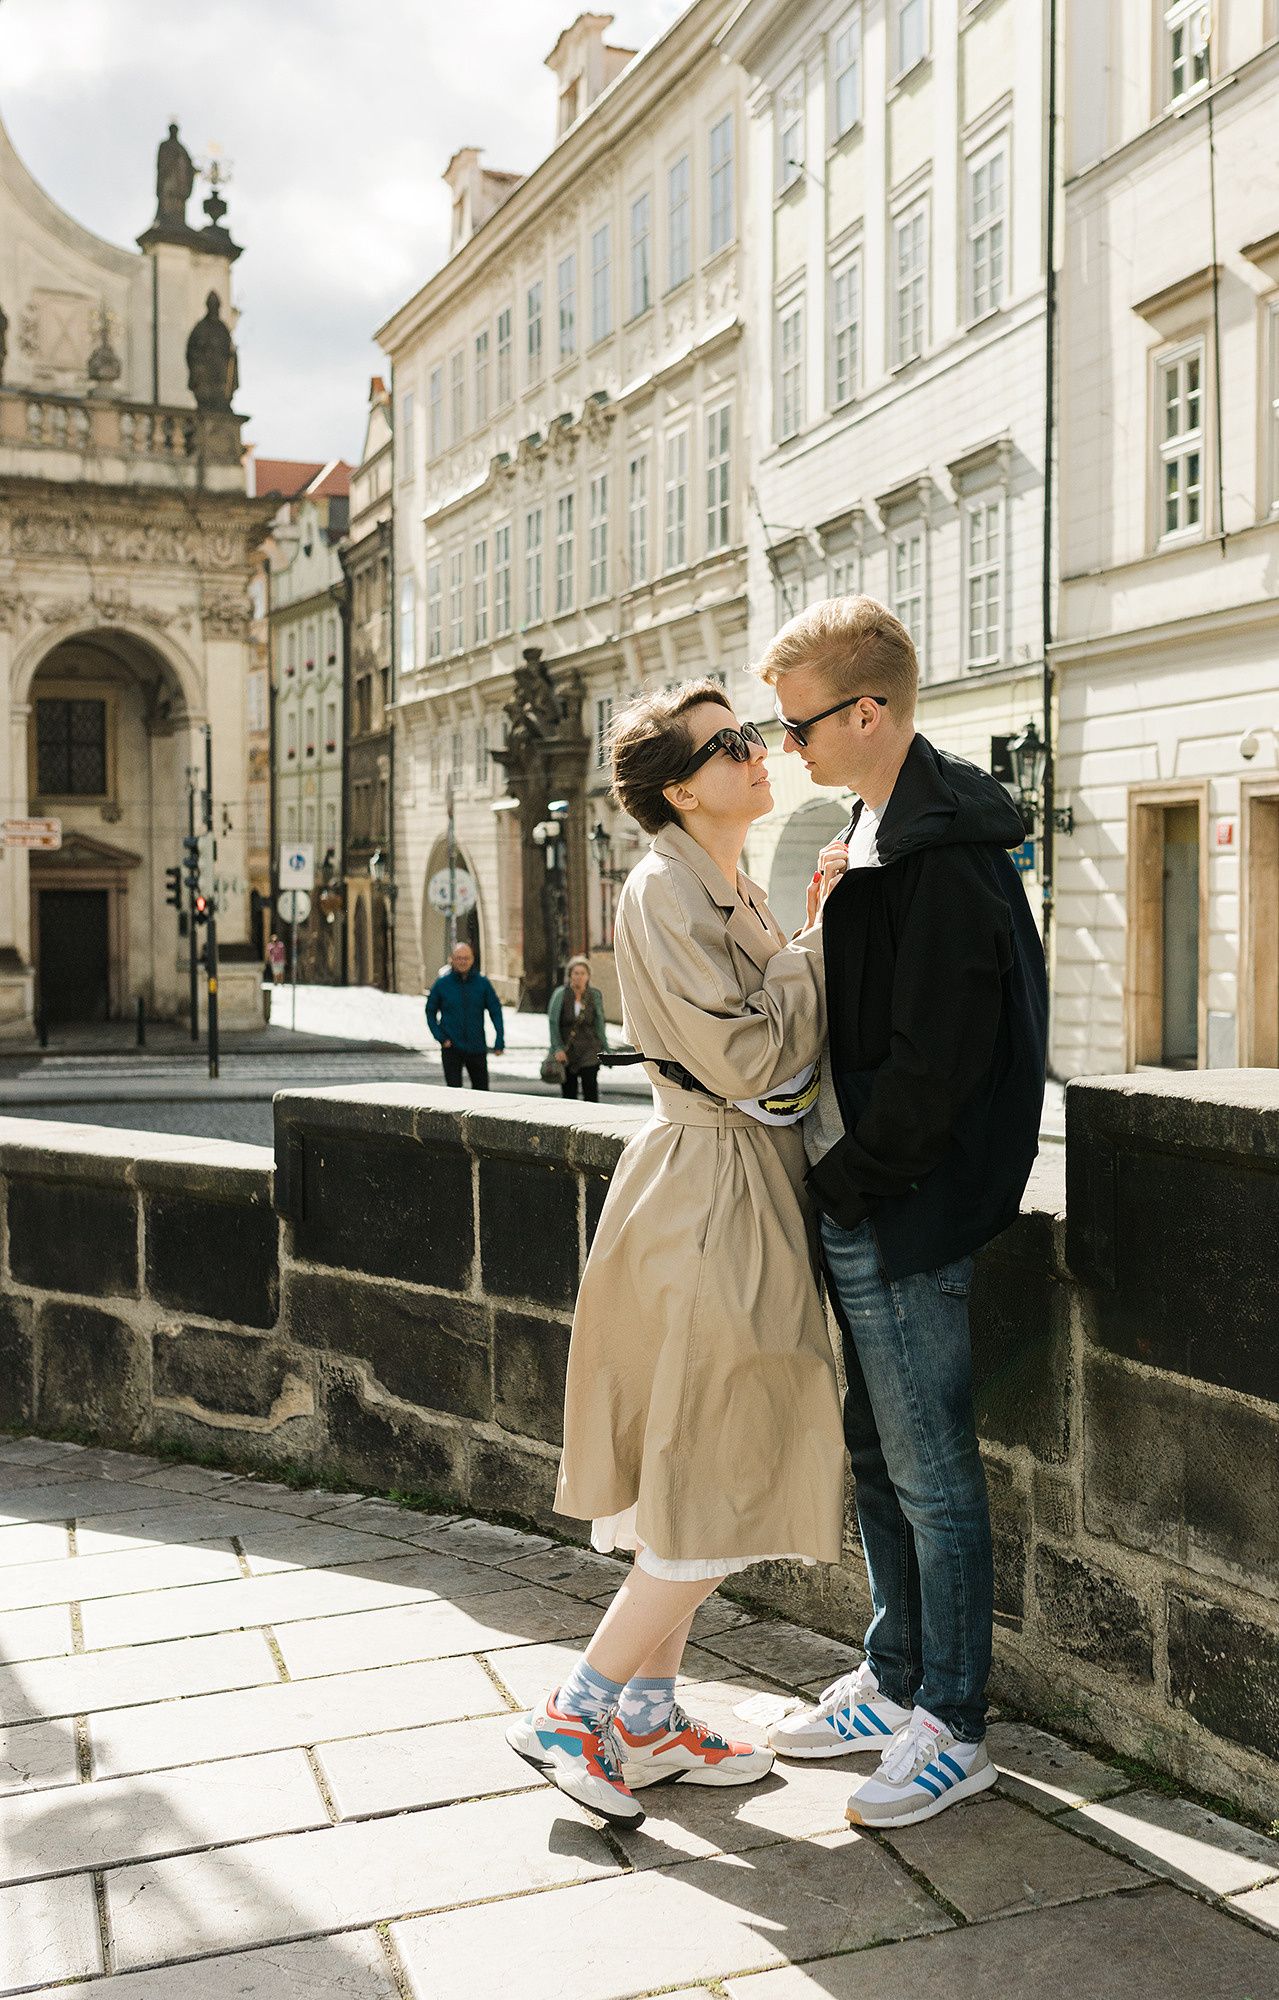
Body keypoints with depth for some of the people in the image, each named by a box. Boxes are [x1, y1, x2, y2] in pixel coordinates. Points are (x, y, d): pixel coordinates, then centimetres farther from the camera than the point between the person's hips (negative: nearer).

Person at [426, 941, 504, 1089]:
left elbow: (495, 1011, 5)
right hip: (451, 1048, -2)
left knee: (481, 1089, 10)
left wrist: (499, 1040, -2)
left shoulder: (482, 983, 0)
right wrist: (440, 1037, -5)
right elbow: (430, 1011, 6)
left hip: (476, 1048, 2)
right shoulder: (442, 983, -3)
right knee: (453, 1091, -5)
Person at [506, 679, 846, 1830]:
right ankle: (575, 1712, 9)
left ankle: (649, 1721, 26)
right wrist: (821, 945, -12)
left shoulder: (730, 891, 15)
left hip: (748, 1189, 10)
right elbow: (747, 1057, -21)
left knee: (695, 1480, 14)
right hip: (713, 1195, -10)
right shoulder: (666, 890, -15)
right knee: (725, 1488, -4)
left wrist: (819, 940, 6)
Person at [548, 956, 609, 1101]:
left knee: (590, 1092, -10)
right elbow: (553, 1023, -3)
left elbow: (599, 1025, 9)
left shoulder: (595, 996, 2)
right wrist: (557, 1048, -11)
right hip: (566, 1053, 0)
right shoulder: (560, 994, -2)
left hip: (589, 1052, 0)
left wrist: (605, 1050, 7)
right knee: (569, 1093, 3)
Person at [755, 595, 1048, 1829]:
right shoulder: (876, 834, 13)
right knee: (877, 1454, 19)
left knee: (931, 1471, 3)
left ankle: (952, 1729, 19)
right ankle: (893, 1683, 35)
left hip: (902, 1216, -10)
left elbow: (937, 1062, -22)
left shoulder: (944, 857, -19)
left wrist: (843, 1175, -15)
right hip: (859, 1205, 10)